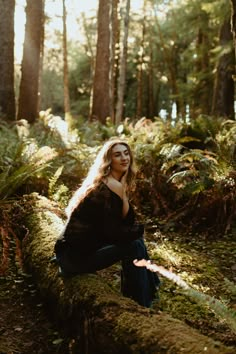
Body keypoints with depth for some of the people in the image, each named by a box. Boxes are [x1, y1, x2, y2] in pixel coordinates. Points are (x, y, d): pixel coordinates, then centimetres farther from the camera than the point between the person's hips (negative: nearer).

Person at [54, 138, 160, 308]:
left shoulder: (117, 185, 9)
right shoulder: (106, 189, -20)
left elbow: (130, 222, 6)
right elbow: (114, 233, -21)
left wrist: (124, 194, -9)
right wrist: (140, 229, -5)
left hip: (89, 247, 9)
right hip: (75, 256, -9)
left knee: (136, 239, 5)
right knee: (133, 246, -14)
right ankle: (142, 306, 0)